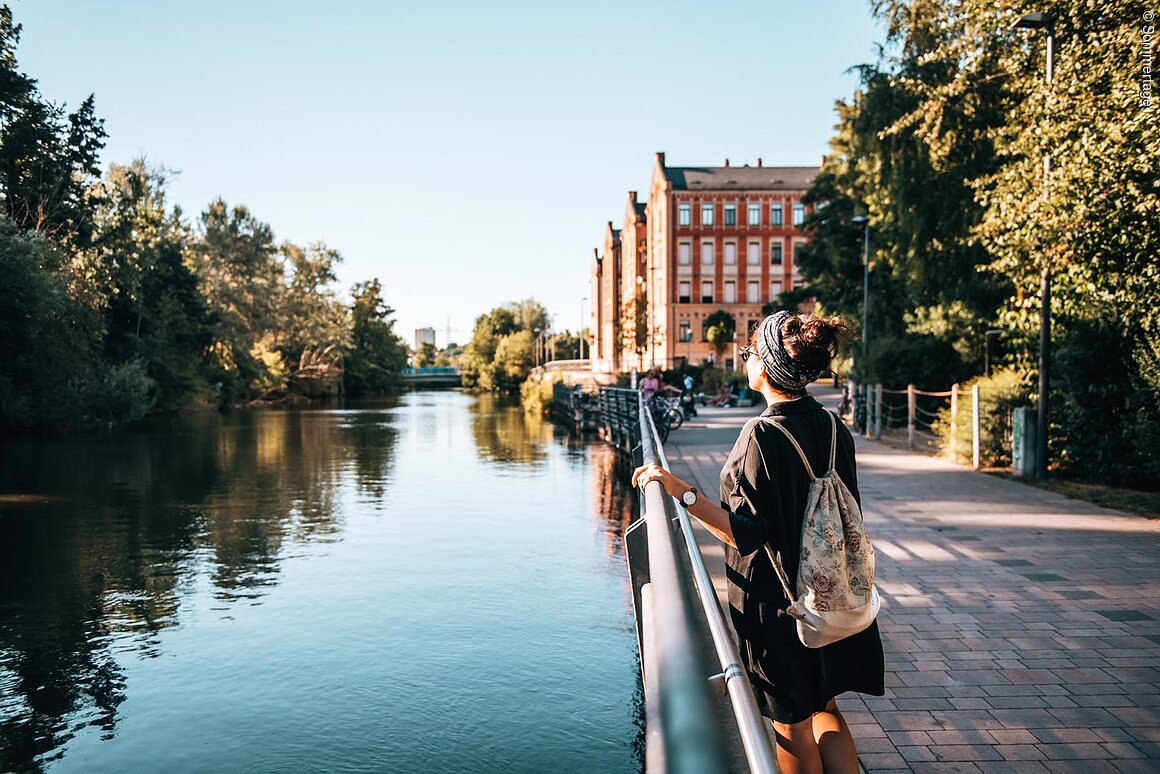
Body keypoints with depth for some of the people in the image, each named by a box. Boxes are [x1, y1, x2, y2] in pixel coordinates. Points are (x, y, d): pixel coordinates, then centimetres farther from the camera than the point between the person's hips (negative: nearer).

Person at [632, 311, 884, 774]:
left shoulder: (762, 436, -24)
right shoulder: (834, 430, -2)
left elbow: (747, 534, -25)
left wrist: (682, 492, -28)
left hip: (775, 601, -7)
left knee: (792, 726, 13)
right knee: (823, 707, 24)